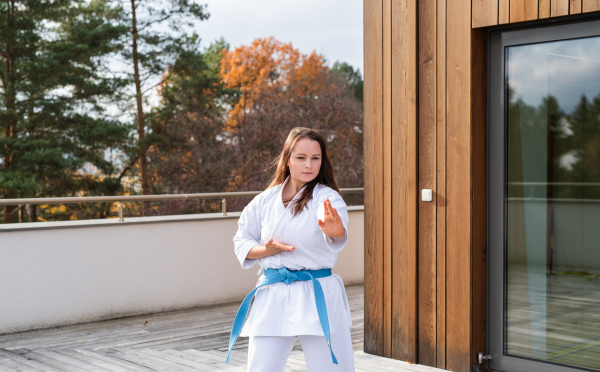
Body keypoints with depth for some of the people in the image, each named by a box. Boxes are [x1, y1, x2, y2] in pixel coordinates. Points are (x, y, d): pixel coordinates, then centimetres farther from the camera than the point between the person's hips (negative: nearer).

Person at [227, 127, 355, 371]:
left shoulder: (327, 198, -6)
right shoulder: (265, 201, 6)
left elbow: (338, 235, -28)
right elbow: (242, 242, 13)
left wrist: (335, 230, -52)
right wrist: (266, 250, -8)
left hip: (318, 296, -3)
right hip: (273, 297, 3)